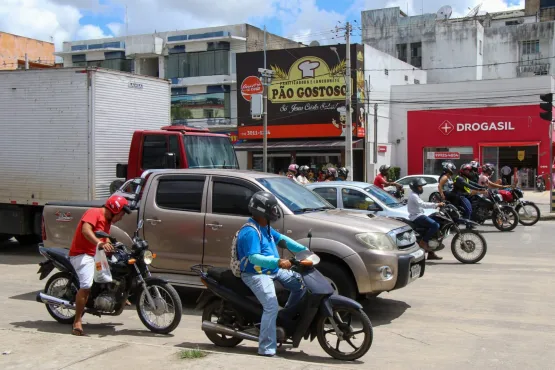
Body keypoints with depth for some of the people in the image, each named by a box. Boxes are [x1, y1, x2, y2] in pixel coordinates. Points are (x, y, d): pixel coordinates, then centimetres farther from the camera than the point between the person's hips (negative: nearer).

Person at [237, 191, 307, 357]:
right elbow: (254, 257, -30)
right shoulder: (250, 232, -20)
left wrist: (304, 250, 6)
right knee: (271, 307, -23)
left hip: (273, 270, 10)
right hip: (256, 275, -10)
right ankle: (266, 348, -19)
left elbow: (282, 239, 16)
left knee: (300, 282, 6)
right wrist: (278, 262, -41)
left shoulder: (265, 228, 12)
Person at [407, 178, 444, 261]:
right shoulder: (413, 196, -13)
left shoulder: (416, 195, 22)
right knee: (435, 225, -24)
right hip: (417, 217, -11)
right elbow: (423, 204, -25)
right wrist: (436, 204, -27)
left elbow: (423, 204, 24)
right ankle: (423, 242, -18)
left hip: (419, 216, 11)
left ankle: (431, 253, 16)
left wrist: (436, 205, 14)